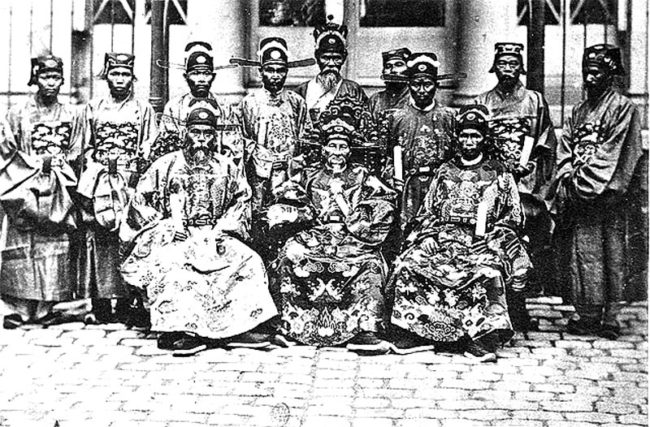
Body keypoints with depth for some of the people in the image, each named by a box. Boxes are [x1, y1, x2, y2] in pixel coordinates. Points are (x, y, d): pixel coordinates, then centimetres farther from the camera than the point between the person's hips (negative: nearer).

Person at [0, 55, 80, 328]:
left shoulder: (70, 114, 10)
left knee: (55, 247, 1)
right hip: (24, 187, -2)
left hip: (57, 189, 2)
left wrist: (59, 161, -7)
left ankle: (45, 308, 9)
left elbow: (74, 152, 12)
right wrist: (37, 162, -9)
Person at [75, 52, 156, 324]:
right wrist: (86, 185, 3)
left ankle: (124, 305, -1)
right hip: (97, 181, 1)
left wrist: (137, 173, -8)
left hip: (131, 182, -1)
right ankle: (100, 307, 0)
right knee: (97, 237, -5)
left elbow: (149, 150, 7)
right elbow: (85, 149, 13)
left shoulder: (144, 110, 11)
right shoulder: (93, 109, 15)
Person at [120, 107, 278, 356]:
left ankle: (239, 328, -18)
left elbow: (242, 200, 11)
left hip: (215, 236, 3)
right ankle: (178, 331, -32)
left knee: (250, 261, -18)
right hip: (172, 237, -3)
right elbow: (140, 201, 3)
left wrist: (221, 229, -5)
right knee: (170, 266, -34)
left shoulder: (227, 168, 13)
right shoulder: (166, 165, 6)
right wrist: (167, 228, -9)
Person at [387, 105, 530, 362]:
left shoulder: (499, 174, 12)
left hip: (482, 241, -2)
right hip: (442, 235, 3)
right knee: (410, 262, -25)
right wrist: (426, 235, 0)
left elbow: (513, 217, 8)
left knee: (487, 270, -36)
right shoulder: (445, 171, 21)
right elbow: (427, 212, 19)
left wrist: (492, 239, -8)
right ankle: (415, 331, -18)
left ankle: (482, 338, -29)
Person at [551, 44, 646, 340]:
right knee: (582, 255, 3)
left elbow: (611, 153, -10)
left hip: (608, 195, -6)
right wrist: (567, 180, -3)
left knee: (612, 254, -3)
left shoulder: (623, 108, -1)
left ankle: (609, 317, 1)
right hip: (579, 196, 6)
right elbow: (565, 150, 13)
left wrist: (584, 182, -14)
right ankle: (588, 315, 8)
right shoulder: (578, 111, 19)